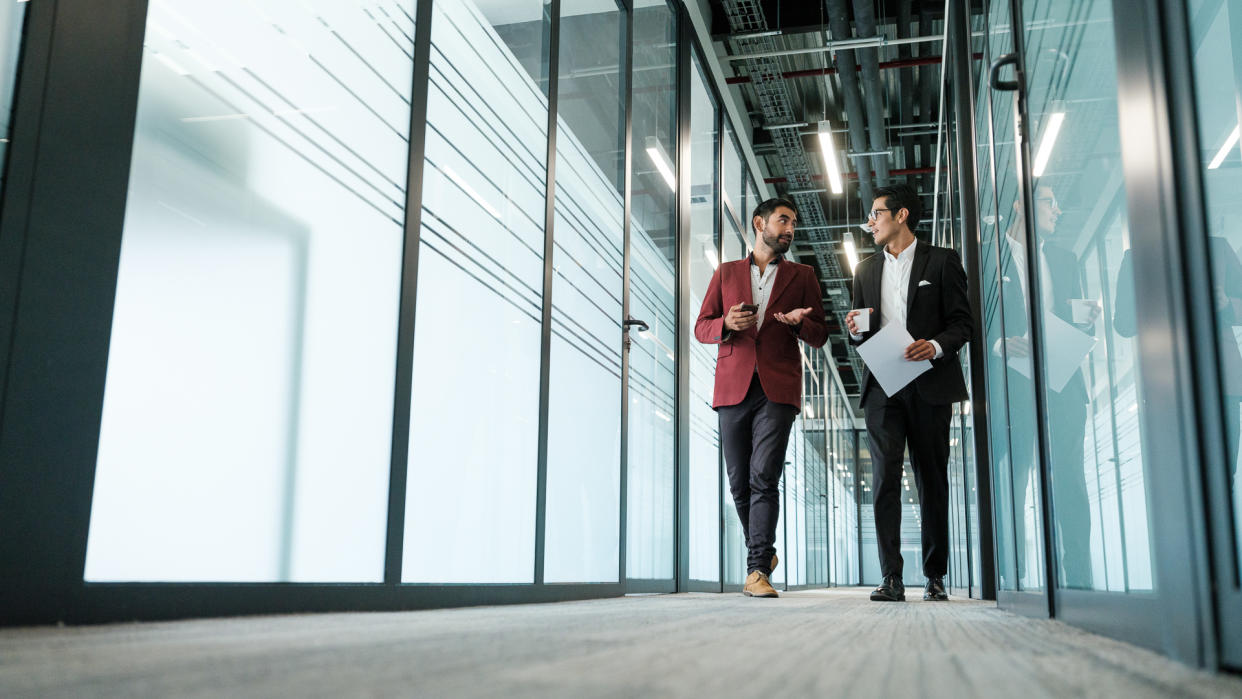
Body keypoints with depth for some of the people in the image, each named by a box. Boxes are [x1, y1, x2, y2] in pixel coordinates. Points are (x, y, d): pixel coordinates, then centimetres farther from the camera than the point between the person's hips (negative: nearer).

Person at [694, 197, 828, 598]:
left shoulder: (802, 277, 16)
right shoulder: (726, 273, 16)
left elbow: (820, 336, 12)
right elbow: (701, 328, 12)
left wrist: (799, 323, -10)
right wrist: (727, 324, -10)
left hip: (777, 389, -1)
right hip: (733, 387, 2)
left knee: (764, 478, -14)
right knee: (740, 483, 4)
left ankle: (757, 570, -13)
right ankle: (764, 552, 25)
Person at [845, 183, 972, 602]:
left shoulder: (942, 261, 6)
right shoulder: (866, 270, 18)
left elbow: (963, 323, 1)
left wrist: (936, 346, -18)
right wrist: (856, 330, -3)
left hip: (929, 386, -3)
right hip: (882, 388, 3)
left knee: (932, 481, 3)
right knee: (885, 478, -6)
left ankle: (935, 577, 12)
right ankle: (891, 579, -6)